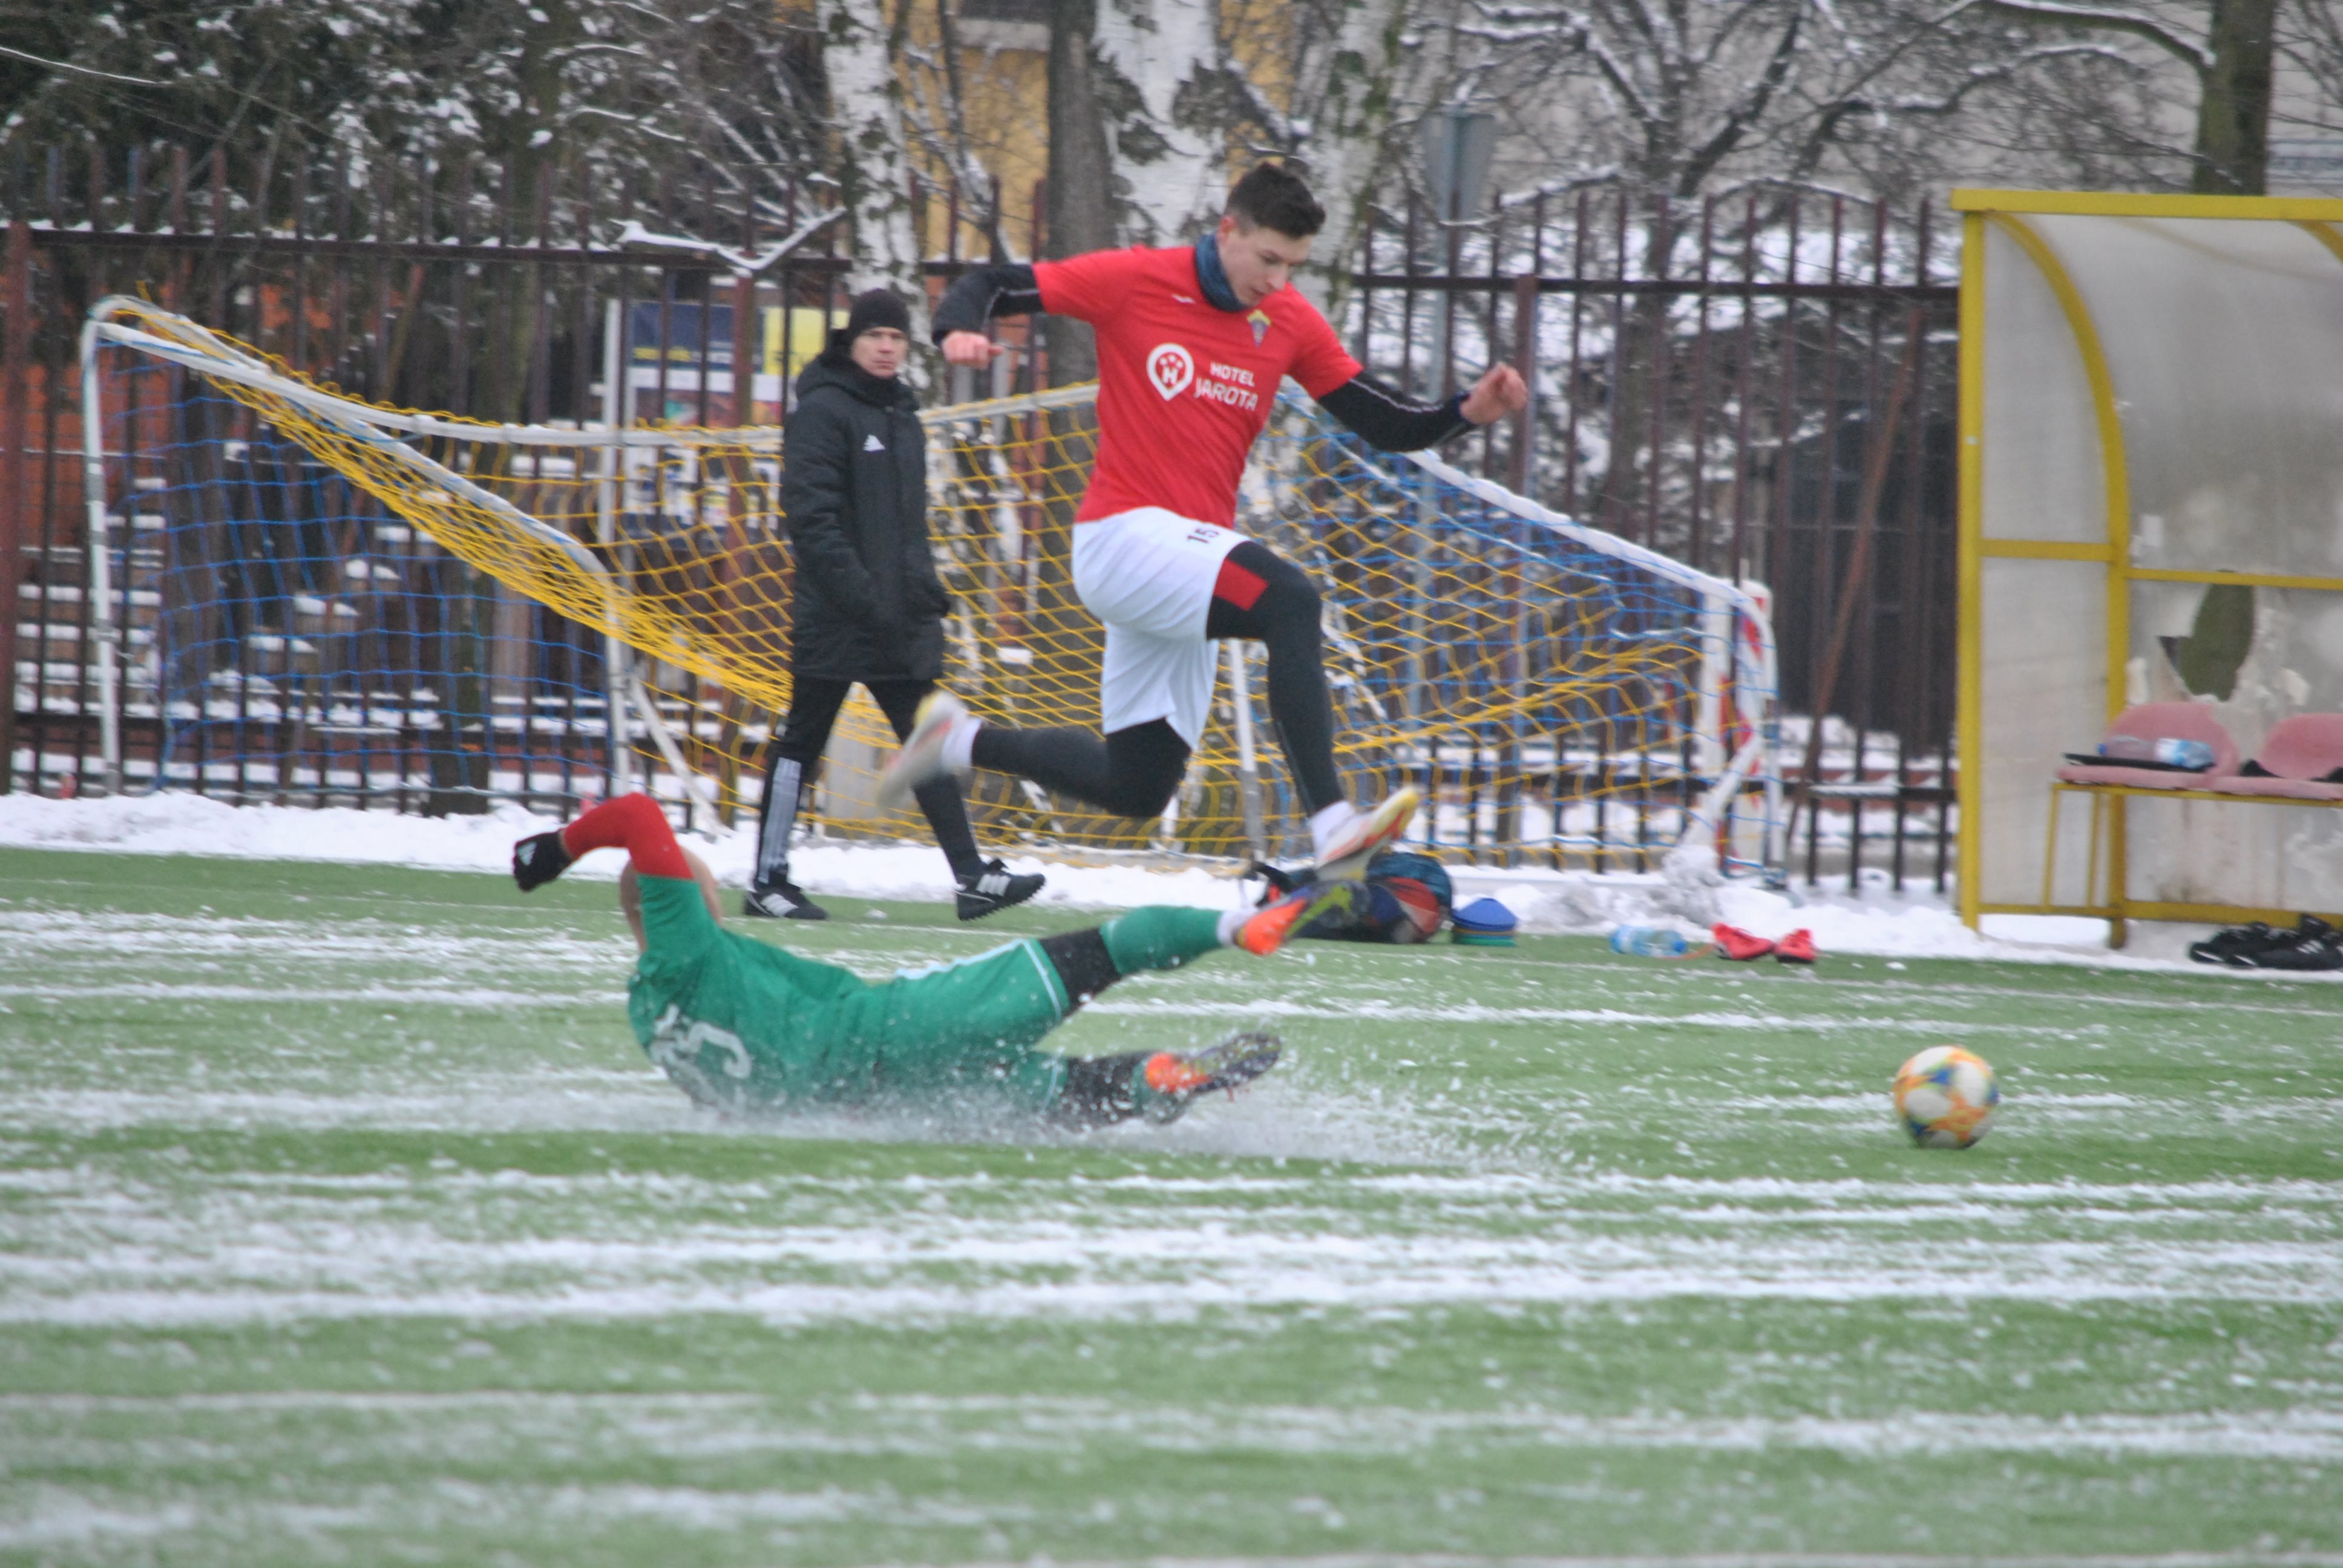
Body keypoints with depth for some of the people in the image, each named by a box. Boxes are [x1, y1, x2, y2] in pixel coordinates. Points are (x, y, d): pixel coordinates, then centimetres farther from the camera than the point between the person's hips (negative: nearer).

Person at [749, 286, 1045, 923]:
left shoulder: (902, 416, 17)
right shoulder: (823, 411, -9)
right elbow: (811, 514, -17)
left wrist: (927, 589, 14)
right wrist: (859, 593, -22)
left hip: (900, 620, 7)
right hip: (834, 620, -7)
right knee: (802, 744, 0)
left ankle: (972, 876, 1)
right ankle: (768, 882, 6)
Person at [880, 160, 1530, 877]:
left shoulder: (1288, 322, 7)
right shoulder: (1135, 281, -7)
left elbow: (1388, 426, 8)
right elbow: (993, 286, -3)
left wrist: (1467, 412, -10)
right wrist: (958, 331, -25)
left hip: (1187, 557, 7)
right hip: (1125, 534, -7)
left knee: (1135, 789, 10)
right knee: (1289, 600, -32)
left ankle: (961, 740, 31)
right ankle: (1332, 825, -41)